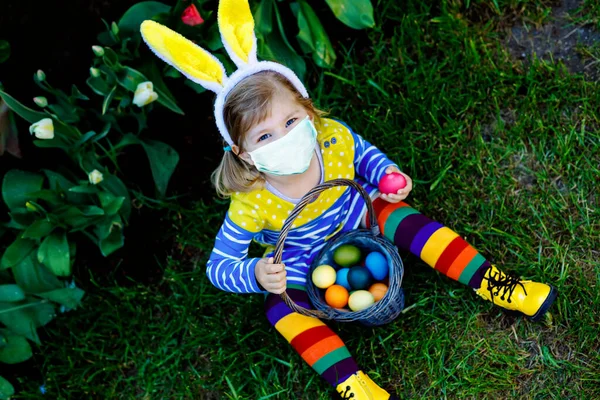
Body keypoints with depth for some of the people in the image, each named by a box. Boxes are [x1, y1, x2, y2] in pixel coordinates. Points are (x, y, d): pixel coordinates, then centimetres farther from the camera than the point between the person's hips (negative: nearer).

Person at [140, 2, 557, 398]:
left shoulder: (334, 139, -25)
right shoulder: (251, 205, -34)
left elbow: (366, 154, 0)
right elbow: (219, 267, -28)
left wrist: (389, 176, -20)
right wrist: (255, 275, -48)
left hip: (357, 218, 3)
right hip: (300, 267, -2)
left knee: (403, 218, -16)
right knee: (282, 308, -24)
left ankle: (494, 285, -10)